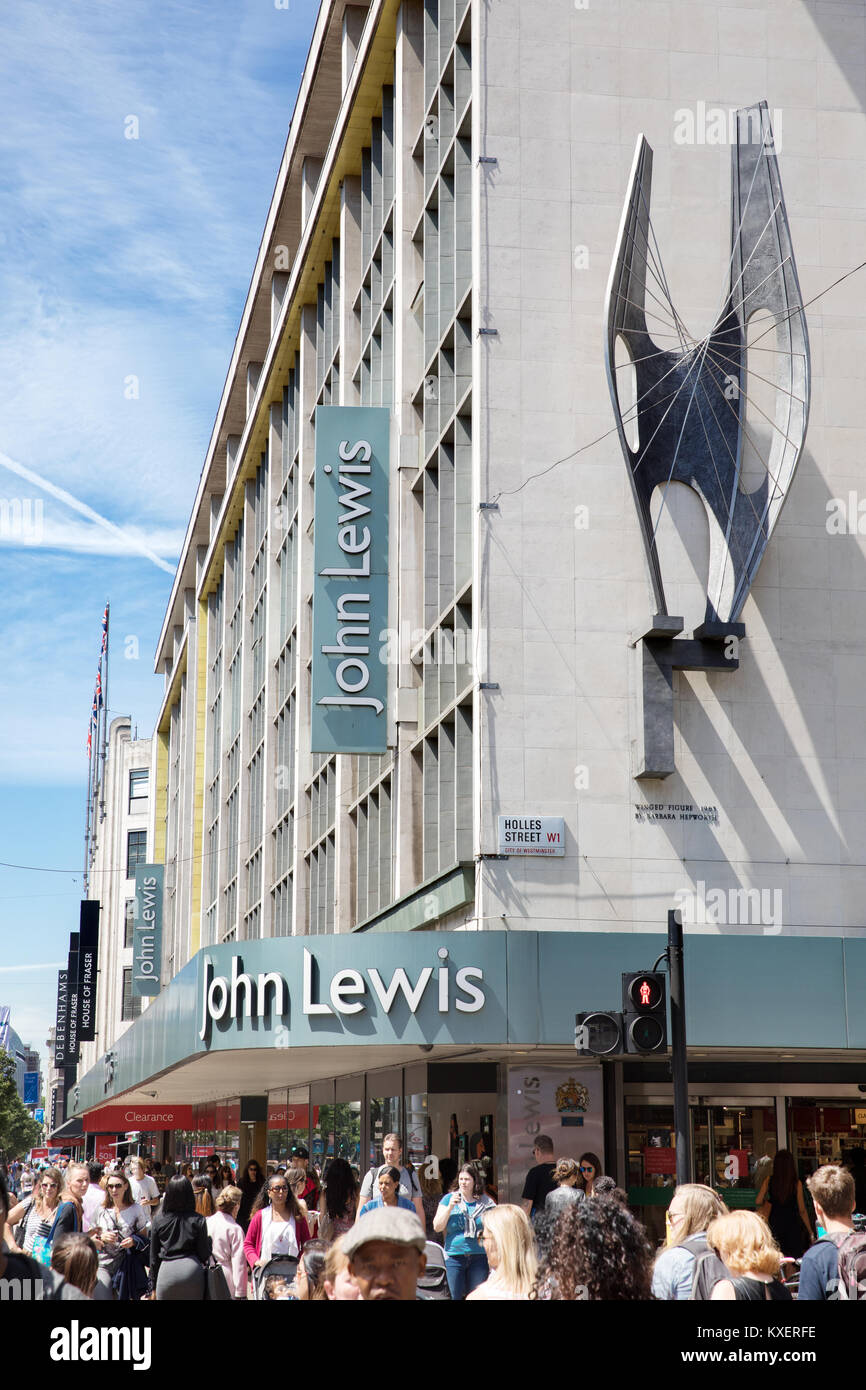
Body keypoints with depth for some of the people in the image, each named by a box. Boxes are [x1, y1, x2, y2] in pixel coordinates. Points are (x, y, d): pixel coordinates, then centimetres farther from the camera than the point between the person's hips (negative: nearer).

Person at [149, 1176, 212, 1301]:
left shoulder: (158, 1220, 0)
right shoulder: (198, 1220, -4)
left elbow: (154, 1254, 7)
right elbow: (204, 1254, 0)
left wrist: (153, 1281, 16)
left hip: (166, 1270, 0)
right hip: (192, 1270, 0)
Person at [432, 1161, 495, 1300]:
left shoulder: (485, 1202, 6)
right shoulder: (449, 1199, 5)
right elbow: (437, 1227, 0)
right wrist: (450, 1207, -10)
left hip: (479, 1256, 0)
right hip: (454, 1256, 0)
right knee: (455, 1295, -1)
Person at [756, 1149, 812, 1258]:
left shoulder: (768, 1181, -4)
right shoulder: (797, 1184, -9)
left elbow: (758, 1202, 0)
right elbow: (802, 1210, -6)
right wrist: (810, 1231, 4)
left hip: (774, 1223, 2)